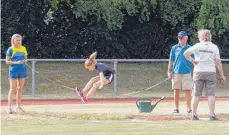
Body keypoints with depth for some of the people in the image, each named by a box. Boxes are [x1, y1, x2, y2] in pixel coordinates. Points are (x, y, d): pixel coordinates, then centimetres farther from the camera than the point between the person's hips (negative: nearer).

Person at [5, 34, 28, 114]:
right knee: (12, 89, -7)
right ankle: (9, 107, -6)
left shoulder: (23, 49, 9)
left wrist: (25, 61, -5)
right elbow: (7, 61, -7)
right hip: (13, 70, -5)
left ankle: (18, 107, 15)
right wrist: (16, 62, -21)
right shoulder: (11, 49, -5)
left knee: (20, 89, 8)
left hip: (22, 70, 5)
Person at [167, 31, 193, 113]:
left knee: (188, 91, -4)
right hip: (176, 72, 2)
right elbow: (171, 61, 10)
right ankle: (176, 108, 10)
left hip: (187, 73, -2)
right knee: (176, 90, 4)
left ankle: (189, 108, 1)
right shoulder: (174, 48, 7)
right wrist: (169, 72, 4)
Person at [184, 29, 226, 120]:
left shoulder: (198, 46, 1)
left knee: (196, 94, 5)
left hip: (198, 72, 0)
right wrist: (222, 75, 2)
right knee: (211, 94, -1)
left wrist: (192, 60, 2)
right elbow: (218, 62, -1)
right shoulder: (214, 47, 3)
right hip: (211, 72, 0)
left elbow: (186, 53, -11)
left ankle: (194, 115, 6)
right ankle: (212, 115, -7)